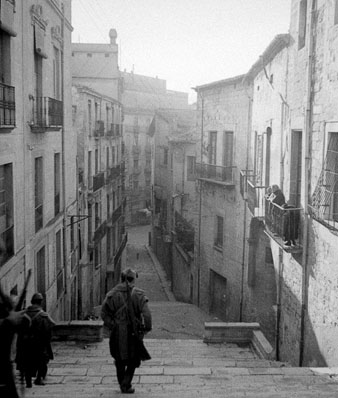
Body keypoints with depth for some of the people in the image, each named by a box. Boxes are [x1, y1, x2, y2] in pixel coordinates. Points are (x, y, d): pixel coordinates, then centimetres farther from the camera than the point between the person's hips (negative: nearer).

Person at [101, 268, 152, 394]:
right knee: (133, 360, 13)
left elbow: (104, 313, -1)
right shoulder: (138, 294, -8)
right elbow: (146, 314, -13)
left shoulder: (112, 294, -2)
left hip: (117, 332, 2)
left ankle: (122, 384, 27)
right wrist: (146, 328, -2)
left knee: (120, 360, 20)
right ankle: (126, 385, 4)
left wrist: (112, 326, 7)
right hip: (133, 332, -2)